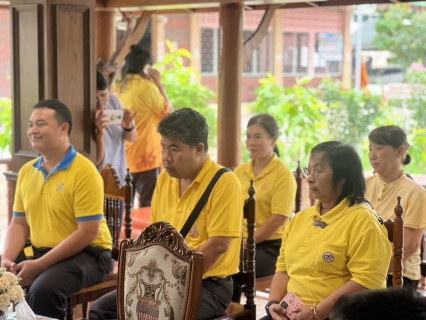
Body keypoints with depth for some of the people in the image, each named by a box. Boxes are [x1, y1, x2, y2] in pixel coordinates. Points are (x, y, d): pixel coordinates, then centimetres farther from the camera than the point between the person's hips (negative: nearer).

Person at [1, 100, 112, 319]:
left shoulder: (84, 172, -15)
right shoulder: (26, 171, 8)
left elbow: (87, 233, -19)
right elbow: (19, 223, 13)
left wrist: (39, 266, -21)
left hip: (85, 254, -6)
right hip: (38, 251, 7)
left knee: (43, 289, -32)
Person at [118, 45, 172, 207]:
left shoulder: (122, 87, 9)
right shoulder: (147, 86, -11)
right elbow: (169, 112, -3)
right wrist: (159, 85, 1)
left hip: (125, 157, 7)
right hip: (146, 156, -7)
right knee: (148, 206, -3)